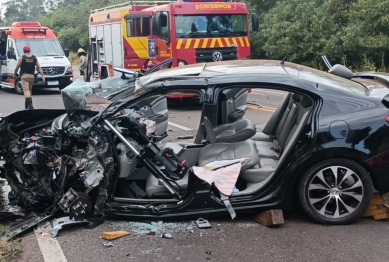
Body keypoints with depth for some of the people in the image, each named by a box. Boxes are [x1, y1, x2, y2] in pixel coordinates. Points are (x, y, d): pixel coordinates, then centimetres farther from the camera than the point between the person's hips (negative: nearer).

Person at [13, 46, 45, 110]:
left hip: (24, 76, -4)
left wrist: (14, 74, 13)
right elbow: (39, 67, 2)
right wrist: (42, 75, 1)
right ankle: (27, 104, 26)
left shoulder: (22, 58, -3)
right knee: (29, 90, 17)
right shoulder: (34, 58, 7)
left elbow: (17, 67, -1)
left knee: (26, 90, -9)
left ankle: (30, 104, -24)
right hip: (32, 76, 4)